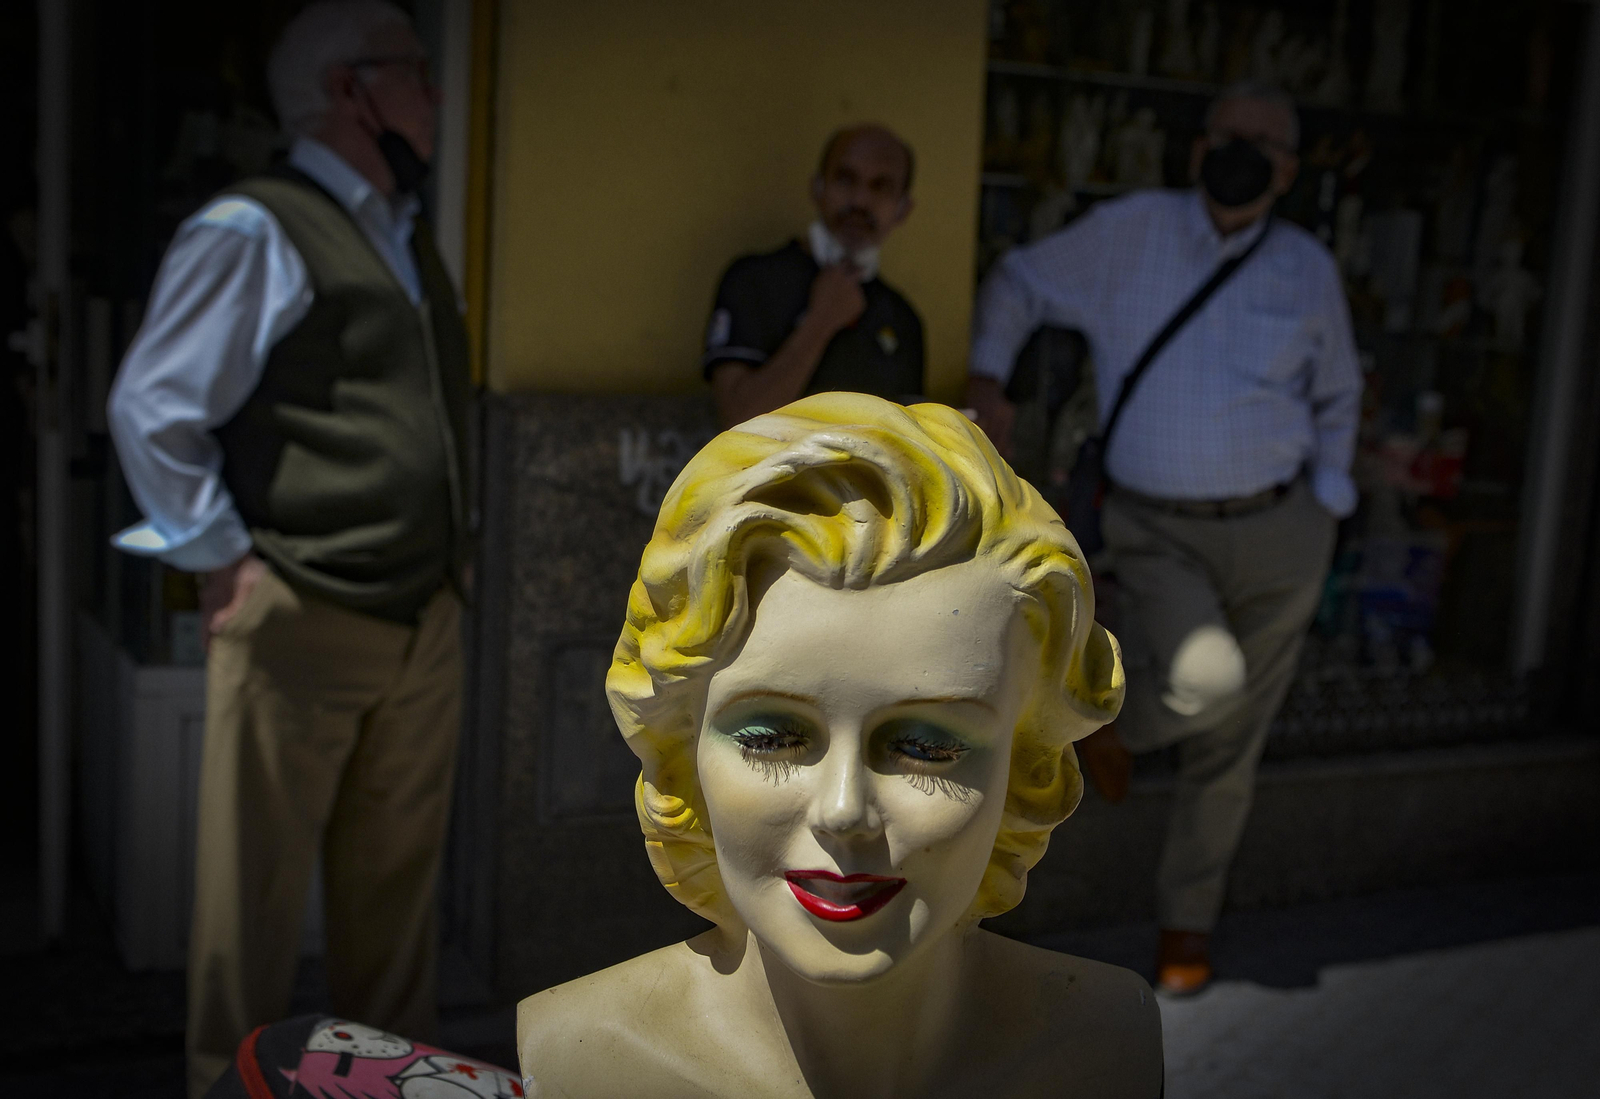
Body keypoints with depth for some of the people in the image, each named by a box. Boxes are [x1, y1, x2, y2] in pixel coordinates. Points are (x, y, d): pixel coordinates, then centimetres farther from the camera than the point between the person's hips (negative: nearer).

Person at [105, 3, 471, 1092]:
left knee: (397, 893, 15)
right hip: (300, 624, -7)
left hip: (426, 622, 8)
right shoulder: (253, 231, -8)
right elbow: (152, 411, -10)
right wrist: (227, 558, -9)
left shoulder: (410, 242, 17)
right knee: (256, 905, 3)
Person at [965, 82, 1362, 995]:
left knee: (1229, 749, 8)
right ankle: (1114, 716, 8)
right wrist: (988, 375, -6)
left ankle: (1189, 920, 30)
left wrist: (1329, 501, 9)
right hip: (1159, 530, -2)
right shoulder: (1128, 234, -2)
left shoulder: (1308, 267, 5)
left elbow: (1337, 395, 19)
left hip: (1277, 530, 3)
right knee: (1206, 677, -30)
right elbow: (1019, 283, 10)